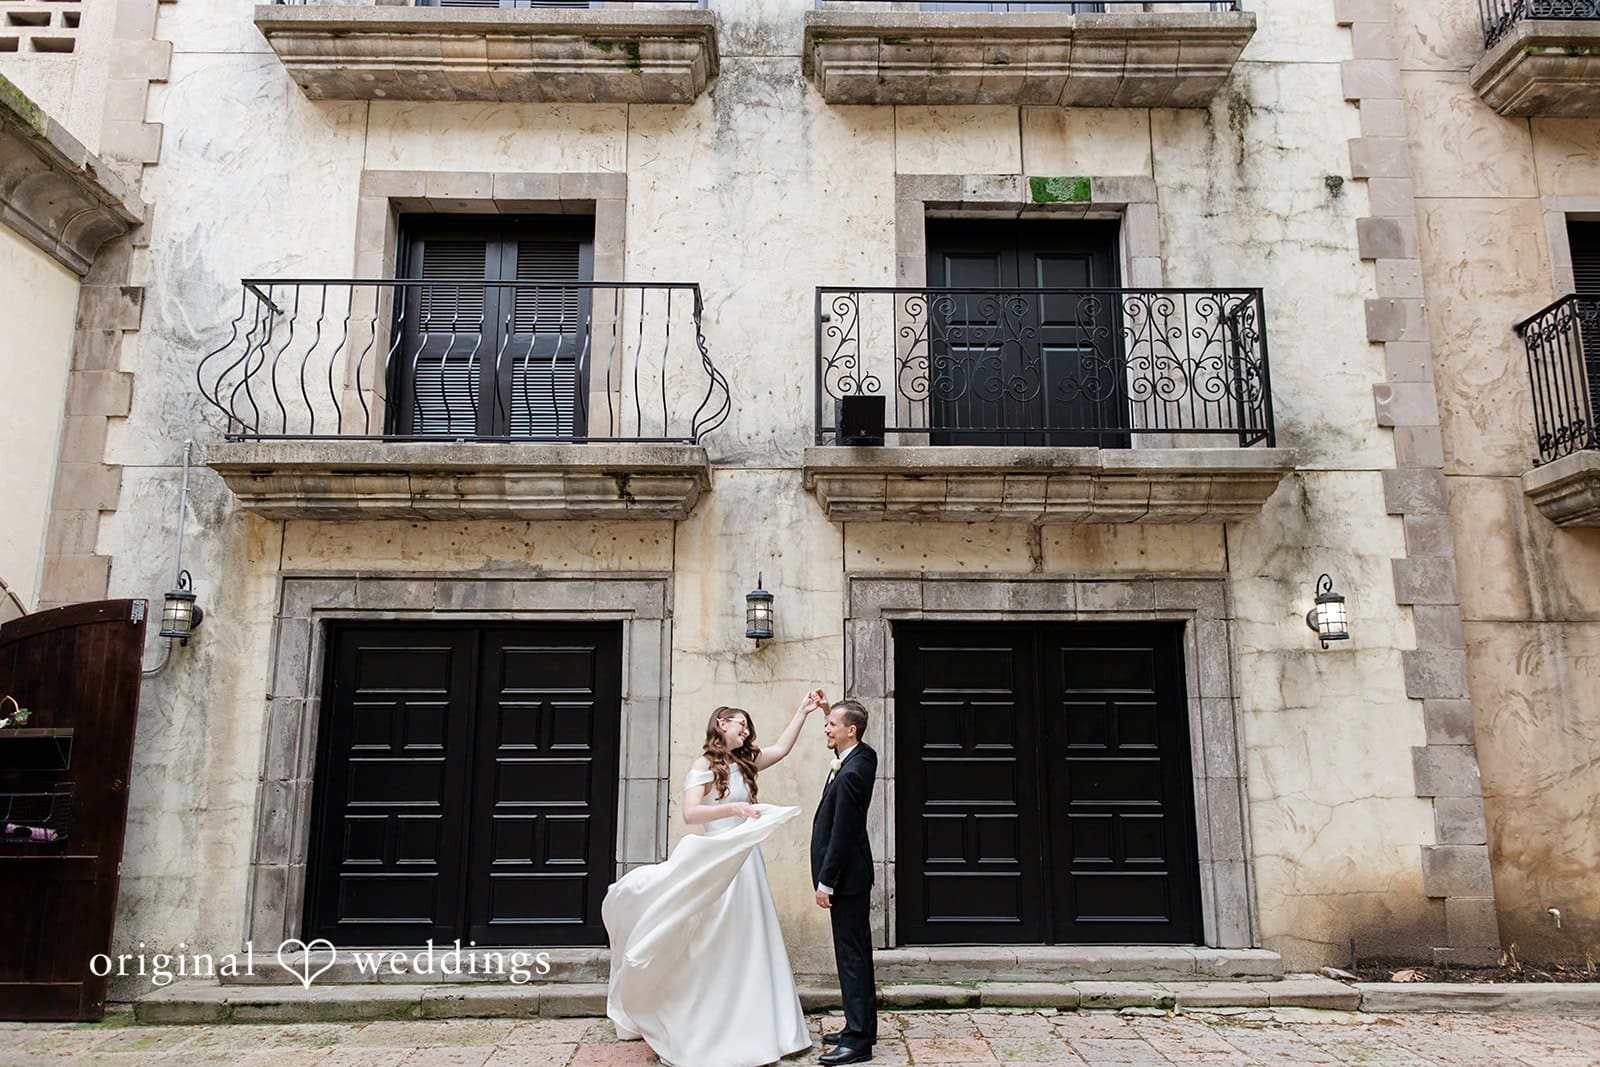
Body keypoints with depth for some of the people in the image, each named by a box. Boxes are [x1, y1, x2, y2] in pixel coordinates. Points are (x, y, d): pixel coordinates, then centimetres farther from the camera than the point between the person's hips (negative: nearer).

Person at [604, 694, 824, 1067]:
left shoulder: (744, 763, 13)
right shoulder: (705, 764, -6)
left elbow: (782, 747, 15)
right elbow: (690, 813, -17)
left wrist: (804, 711, 11)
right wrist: (735, 808, -25)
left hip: (745, 862, 7)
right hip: (718, 862, -7)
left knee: (745, 945, 9)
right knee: (715, 950, -1)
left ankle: (744, 1030, 17)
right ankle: (707, 1036, 8)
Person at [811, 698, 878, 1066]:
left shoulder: (850, 774, -23)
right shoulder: (865, 756, 5)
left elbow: (841, 833, -22)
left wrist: (825, 882, -17)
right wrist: (831, 711, 13)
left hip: (846, 876, -10)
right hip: (853, 874, 10)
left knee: (851, 955, -5)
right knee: (856, 952, 16)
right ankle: (861, 1027, 26)